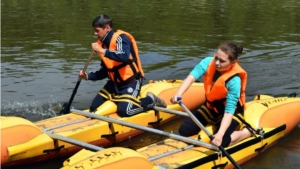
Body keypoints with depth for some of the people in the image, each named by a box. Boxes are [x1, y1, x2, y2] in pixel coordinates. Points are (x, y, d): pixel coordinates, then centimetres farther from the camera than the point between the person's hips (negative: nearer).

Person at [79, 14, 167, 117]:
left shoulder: (120, 38, -16)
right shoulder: (102, 44, 6)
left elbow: (124, 57, -37)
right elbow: (105, 71, 12)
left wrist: (103, 51, -38)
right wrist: (88, 76, -2)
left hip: (131, 82, -8)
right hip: (115, 82, 8)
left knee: (124, 111, -22)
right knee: (94, 108, 1)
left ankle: (151, 100, 2)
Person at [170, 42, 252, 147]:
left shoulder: (234, 81, -31)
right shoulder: (208, 62, -20)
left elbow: (229, 111, -34)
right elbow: (192, 77, -33)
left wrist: (220, 134, -46)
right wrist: (178, 94, -52)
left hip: (231, 111, -5)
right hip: (211, 107, 5)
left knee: (220, 143, -26)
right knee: (184, 131, -6)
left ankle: (246, 131, 1)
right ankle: (214, 123, 17)